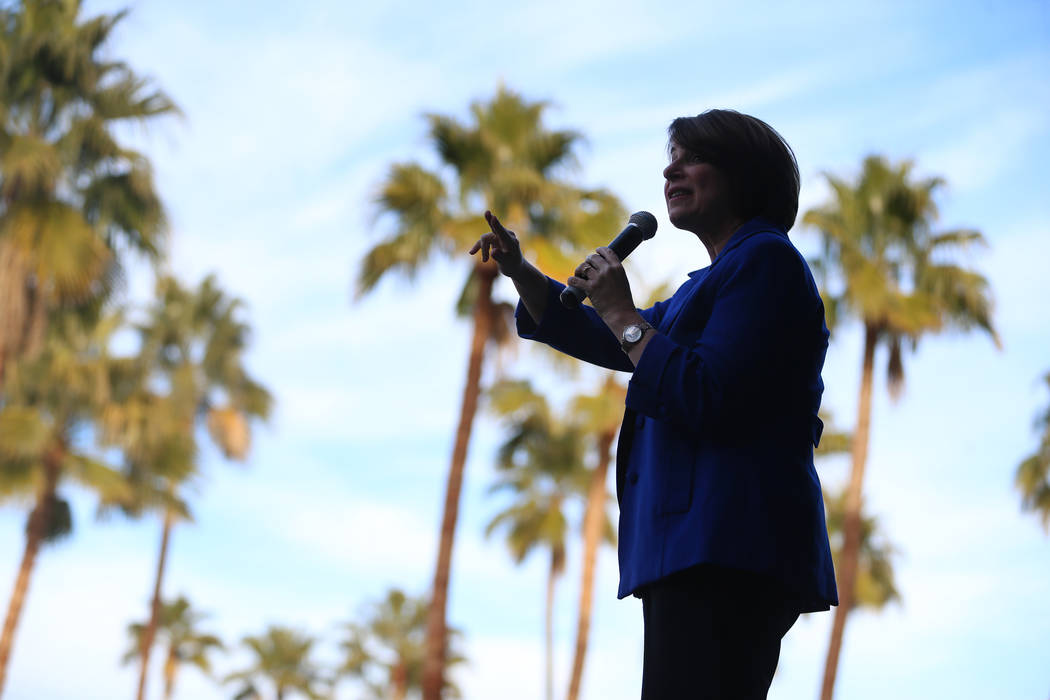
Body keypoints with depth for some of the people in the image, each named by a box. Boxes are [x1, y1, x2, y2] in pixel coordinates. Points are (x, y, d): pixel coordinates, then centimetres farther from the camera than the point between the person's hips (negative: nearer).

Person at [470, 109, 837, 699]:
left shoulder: (766, 259, -5)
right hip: (694, 555, 11)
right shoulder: (709, 286, 28)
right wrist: (519, 269, 22)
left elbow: (706, 400, -17)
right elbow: (598, 339, 36)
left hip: (728, 554, -11)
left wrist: (622, 313, -7)